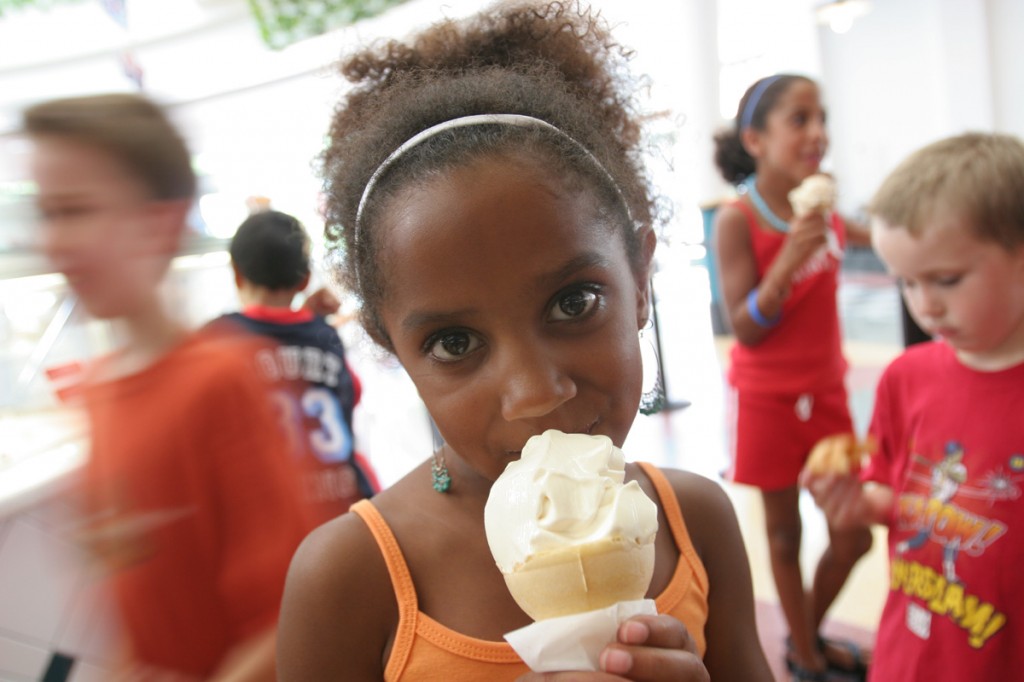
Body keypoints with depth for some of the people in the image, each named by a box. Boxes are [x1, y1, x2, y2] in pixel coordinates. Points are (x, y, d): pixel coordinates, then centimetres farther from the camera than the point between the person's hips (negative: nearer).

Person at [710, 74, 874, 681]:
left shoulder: (822, 205, 0)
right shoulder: (737, 220, -17)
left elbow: (848, 237, 25)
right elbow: (745, 330, -19)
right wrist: (789, 259, -32)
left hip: (826, 391, 6)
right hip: (768, 398, -5)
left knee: (853, 535, 10)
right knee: (785, 530, 11)